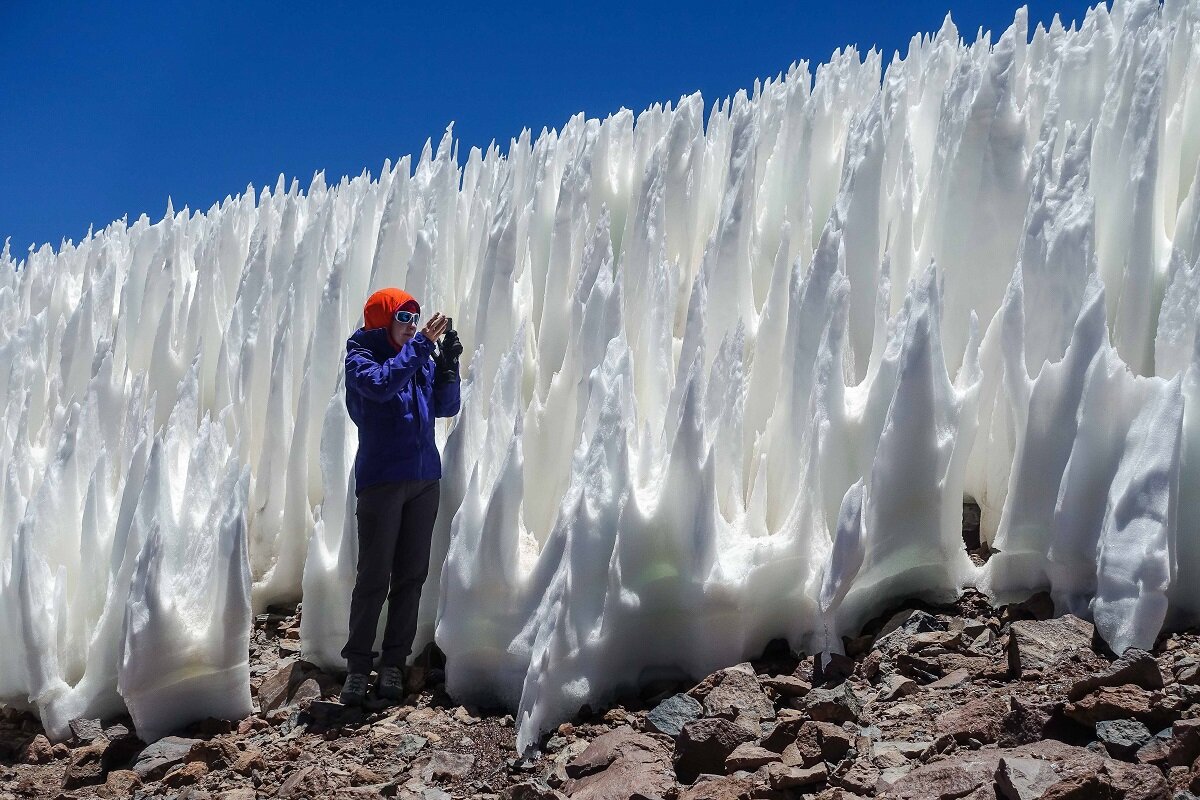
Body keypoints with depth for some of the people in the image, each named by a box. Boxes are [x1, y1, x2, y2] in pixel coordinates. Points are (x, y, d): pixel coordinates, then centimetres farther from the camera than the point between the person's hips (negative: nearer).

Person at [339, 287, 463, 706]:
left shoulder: (420, 356, 11)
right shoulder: (360, 357, -4)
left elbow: (446, 407, 9)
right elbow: (381, 384, -25)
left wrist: (448, 365, -6)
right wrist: (421, 345, -25)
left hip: (425, 479, 6)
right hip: (381, 479, -5)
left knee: (411, 576, 7)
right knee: (374, 576, -6)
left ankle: (394, 663, 14)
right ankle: (358, 666, 2)